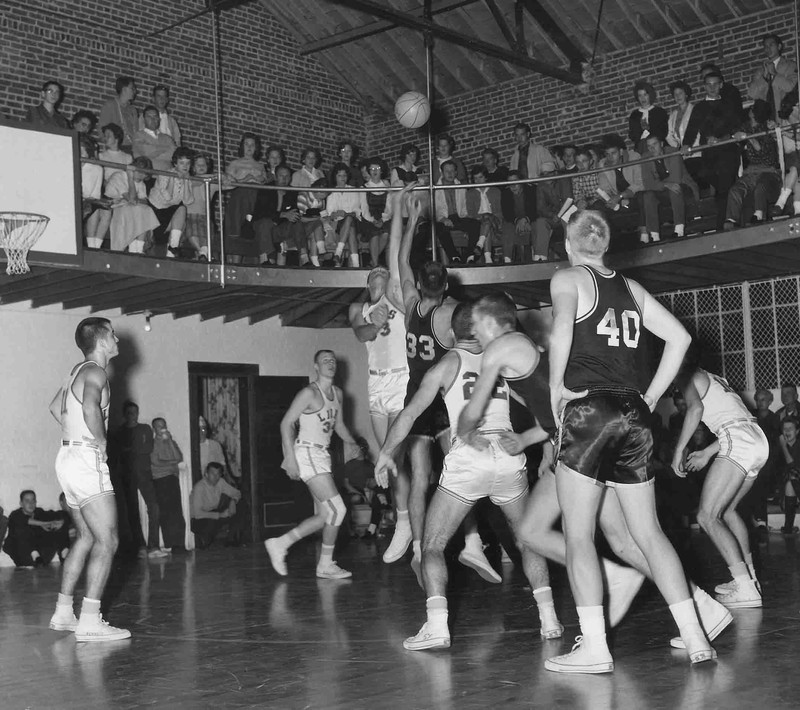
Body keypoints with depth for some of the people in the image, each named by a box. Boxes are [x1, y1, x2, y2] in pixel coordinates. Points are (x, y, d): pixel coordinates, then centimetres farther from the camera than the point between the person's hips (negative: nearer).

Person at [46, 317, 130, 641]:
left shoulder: (79, 370, 18)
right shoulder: (95, 372, -12)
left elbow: (56, 407, 33)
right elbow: (90, 407, -33)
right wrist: (101, 440, -19)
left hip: (69, 455, 10)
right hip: (87, 460, -10)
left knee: (86, 538, 18)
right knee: (107, 542, -10)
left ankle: (63, 613, 21)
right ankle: (90, 622, -13)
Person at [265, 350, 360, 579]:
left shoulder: (337, 393, 13)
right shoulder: (309, 393, -11)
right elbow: (286, 423, -12)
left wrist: (351, 443, 6)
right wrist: (290, 458, -19)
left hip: (322, 456, 9)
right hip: (307, 453, -9)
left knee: (324, 515, 7)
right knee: (337, 508, -12)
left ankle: (281, 543, 14)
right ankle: (326, 565, -1)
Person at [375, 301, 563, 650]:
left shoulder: (448, 364, 7)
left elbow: (410, 413, 4)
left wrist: (386, 453, 14)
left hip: (466, 460, -3)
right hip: (509, 459, 3)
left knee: (432, 546, 6)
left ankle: (437, 626, -10)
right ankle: (548, 619, 17)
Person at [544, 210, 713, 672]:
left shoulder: (568, 279, 1)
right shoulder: (630, 288, 17)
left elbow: (562, 326, -19)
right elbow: (680, 337, 15)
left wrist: (557, 385, -10)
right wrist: (652, 396, 16)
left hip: (588, 410, -5)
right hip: (634, 415, 5)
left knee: (579, 535, 0)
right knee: (649, 532, 10)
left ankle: (595, 648, -4)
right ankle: (696, 637, 7)